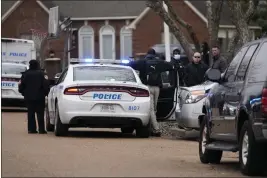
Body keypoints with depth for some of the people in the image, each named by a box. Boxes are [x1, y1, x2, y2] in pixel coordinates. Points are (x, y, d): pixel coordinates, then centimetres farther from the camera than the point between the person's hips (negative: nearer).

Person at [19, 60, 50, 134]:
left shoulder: (26, 74, 3)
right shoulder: (41, 74, -6)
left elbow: (21, 85, 4)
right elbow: (45, 85, -11)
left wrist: (23, 93, 17)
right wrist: (46, 92, 3)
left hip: (29, 97, 2)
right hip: (39, 97, -2)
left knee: (30, 113, 7)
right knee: (40, 113, 0)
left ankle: (31, 129, 3)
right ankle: (41, 129, -4)